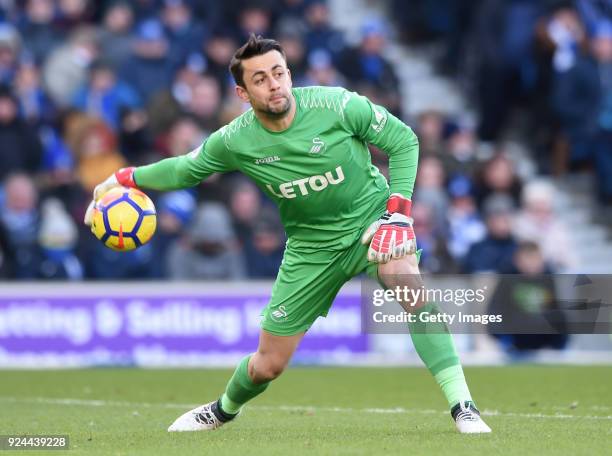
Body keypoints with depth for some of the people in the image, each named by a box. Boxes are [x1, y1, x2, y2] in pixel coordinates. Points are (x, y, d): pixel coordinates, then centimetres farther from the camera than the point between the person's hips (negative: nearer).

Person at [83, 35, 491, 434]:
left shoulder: (336, 105, -22)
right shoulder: (235, 141, -14)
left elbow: (403, 140, -10)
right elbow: (186, 169, 7)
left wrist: (399, 208, -18)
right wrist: (126, 178, 0)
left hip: (370, 217, -2)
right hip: (312, 246, 2)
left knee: (410, 286, -37)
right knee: (268, 364, 7)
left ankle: (463, 407, -30)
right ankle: (226, 408, 45)